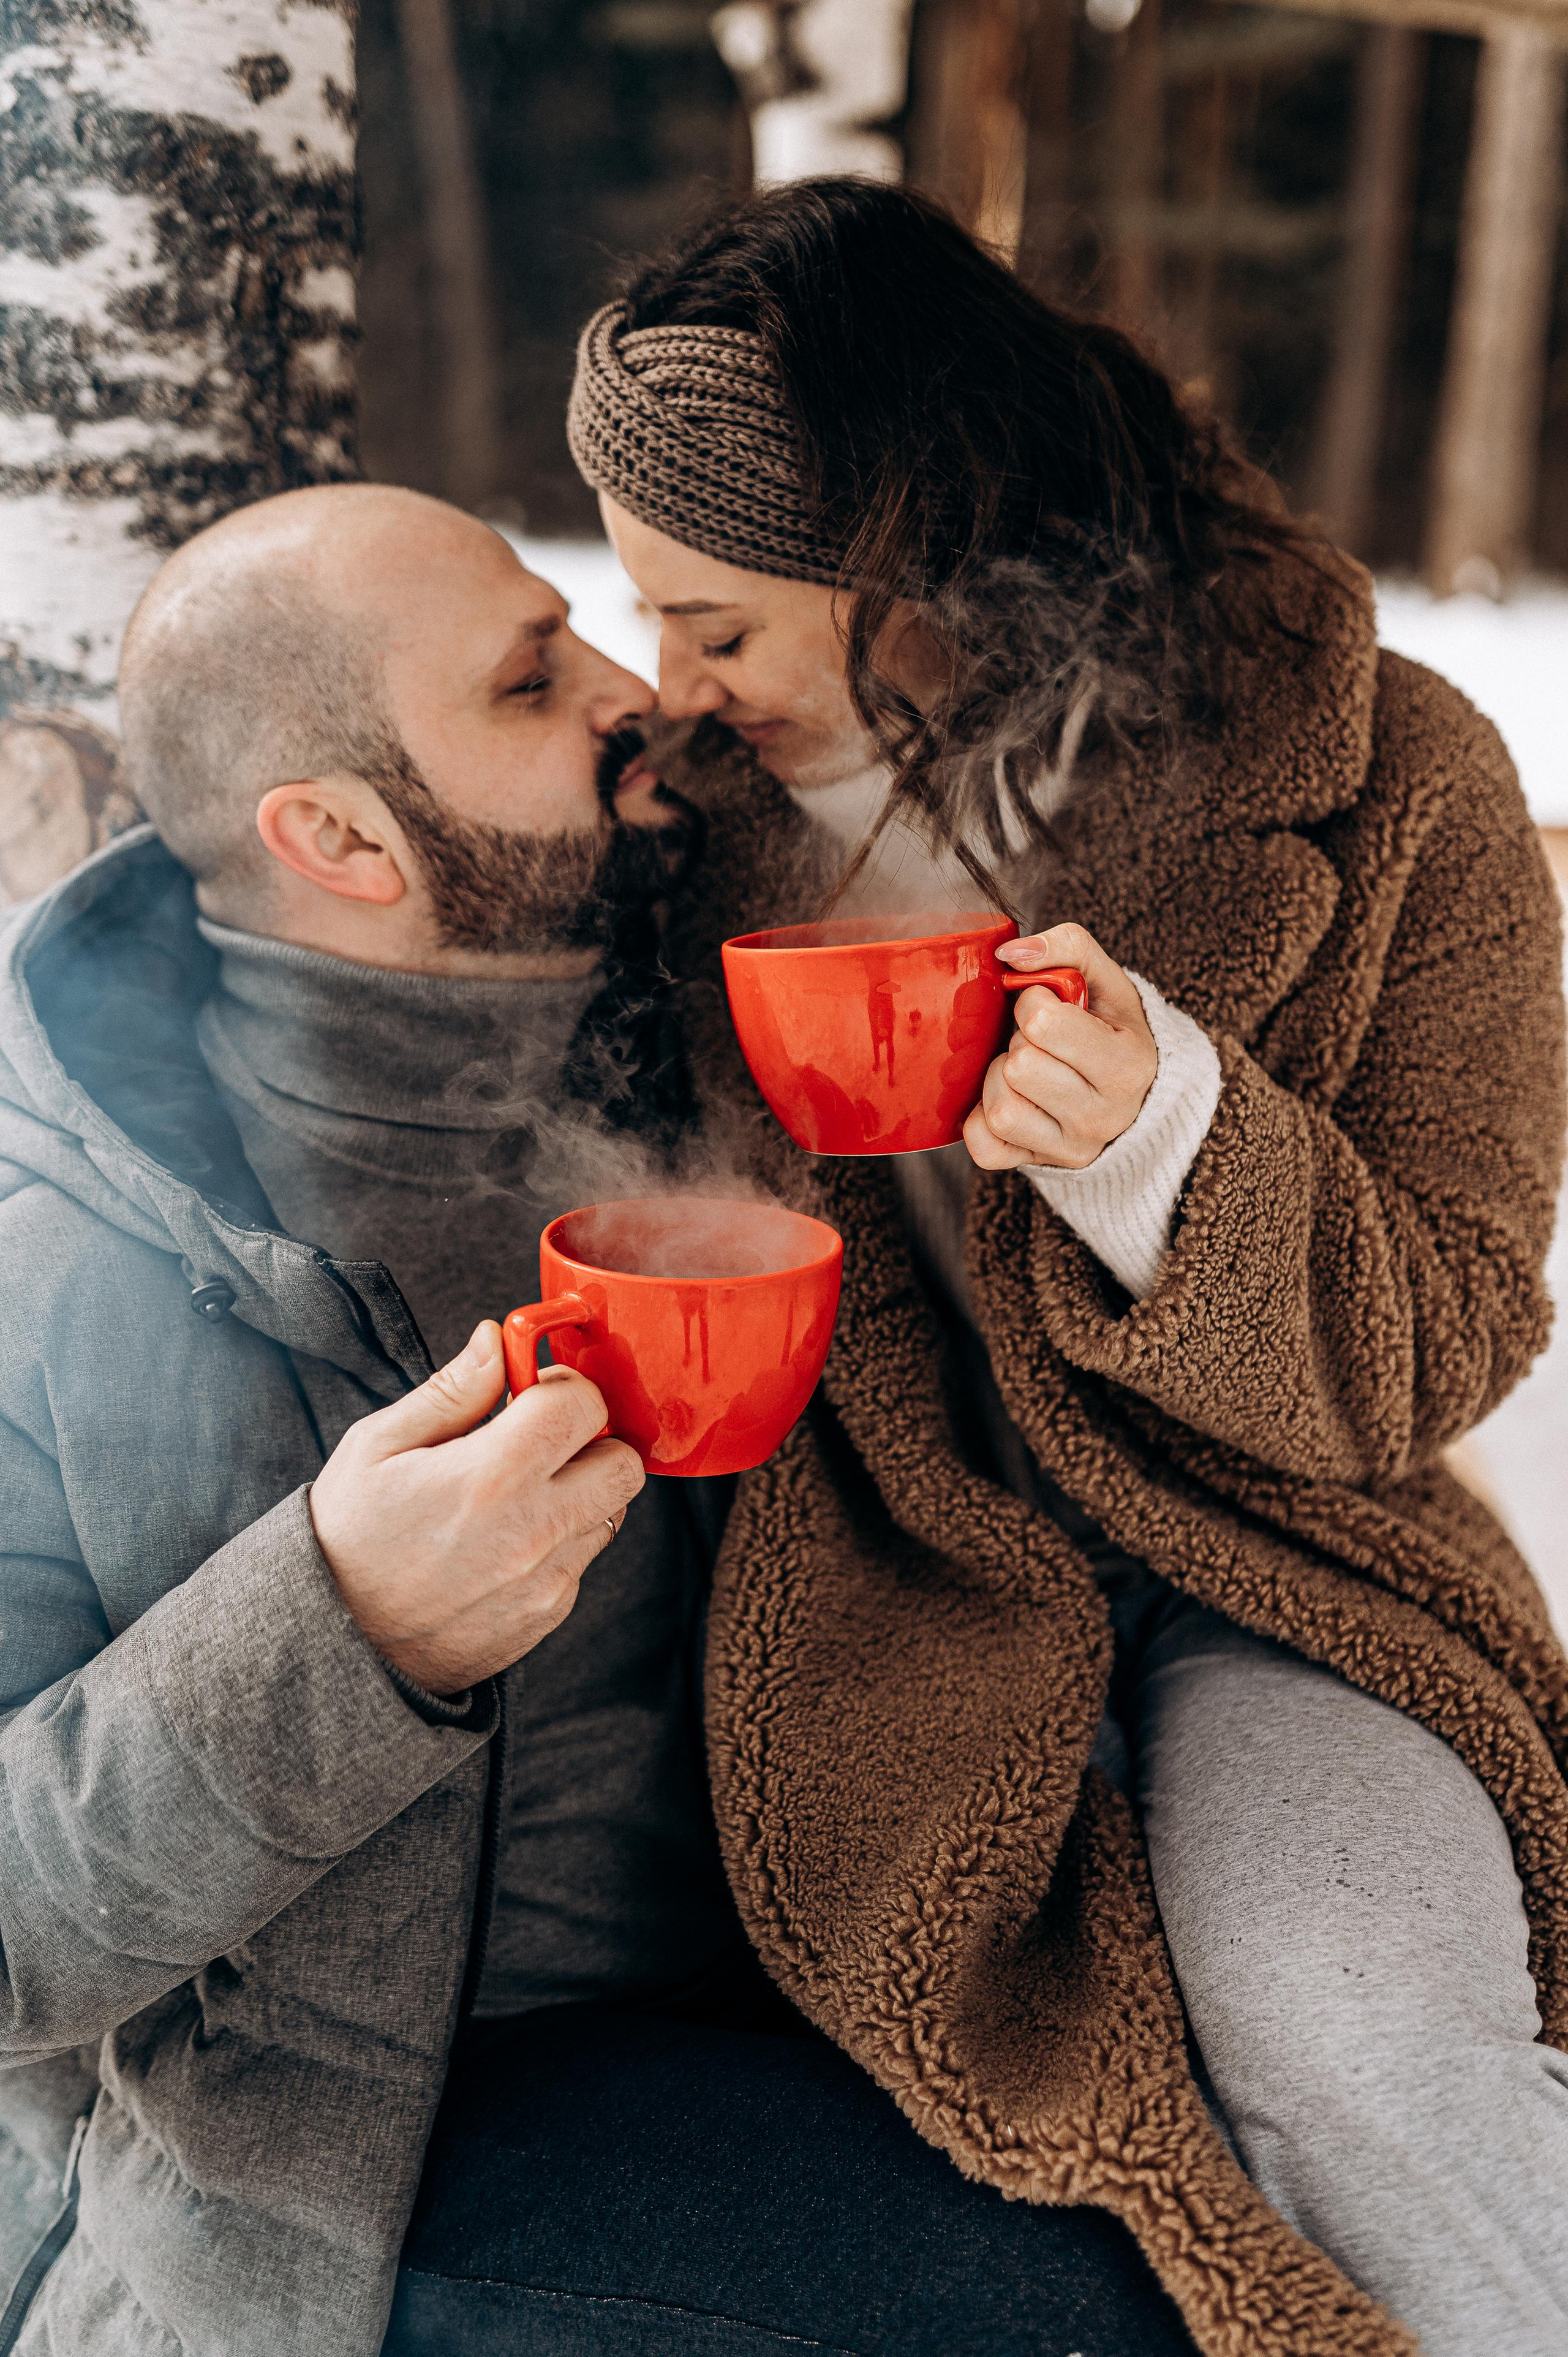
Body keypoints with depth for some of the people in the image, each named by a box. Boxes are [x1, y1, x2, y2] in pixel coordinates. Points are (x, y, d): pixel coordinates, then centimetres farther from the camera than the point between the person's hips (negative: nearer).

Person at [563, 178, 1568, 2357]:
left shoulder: (1383, 784, -9)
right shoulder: (727, 802, 0)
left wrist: (1162, 1140, -26)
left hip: (1266, 1544, -1)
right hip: (891, 1566, 2)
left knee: (1355, 2039, -29)